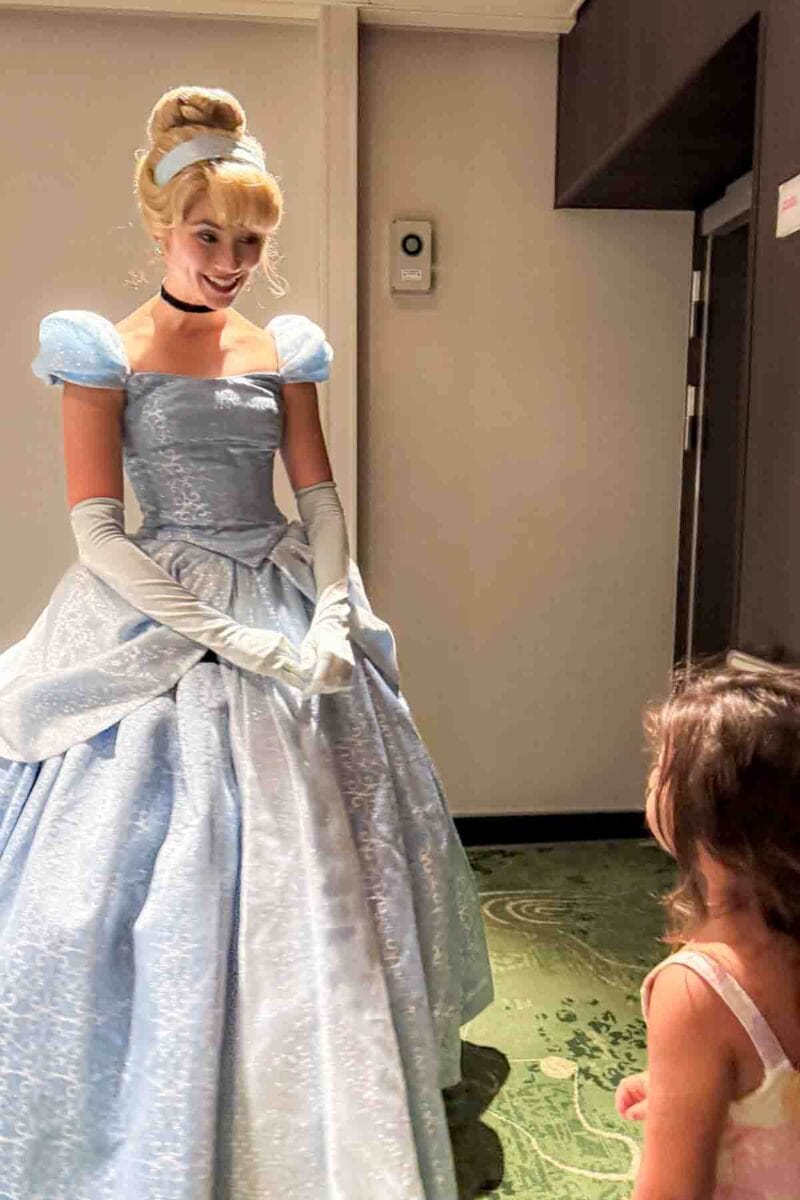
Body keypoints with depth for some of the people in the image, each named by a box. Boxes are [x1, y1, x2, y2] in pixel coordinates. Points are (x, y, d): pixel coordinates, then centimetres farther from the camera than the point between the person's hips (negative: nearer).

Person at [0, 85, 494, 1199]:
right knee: (155, 879, -1)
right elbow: (96, 532, -11)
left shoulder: (284, 348, 8)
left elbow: (320, 498, 7)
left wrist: (330, 620, -10)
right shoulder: (105, 350, -4)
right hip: (159, 625, -4)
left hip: (293, 613, 5)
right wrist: (232, 638, -18)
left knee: (317, 871, 12)